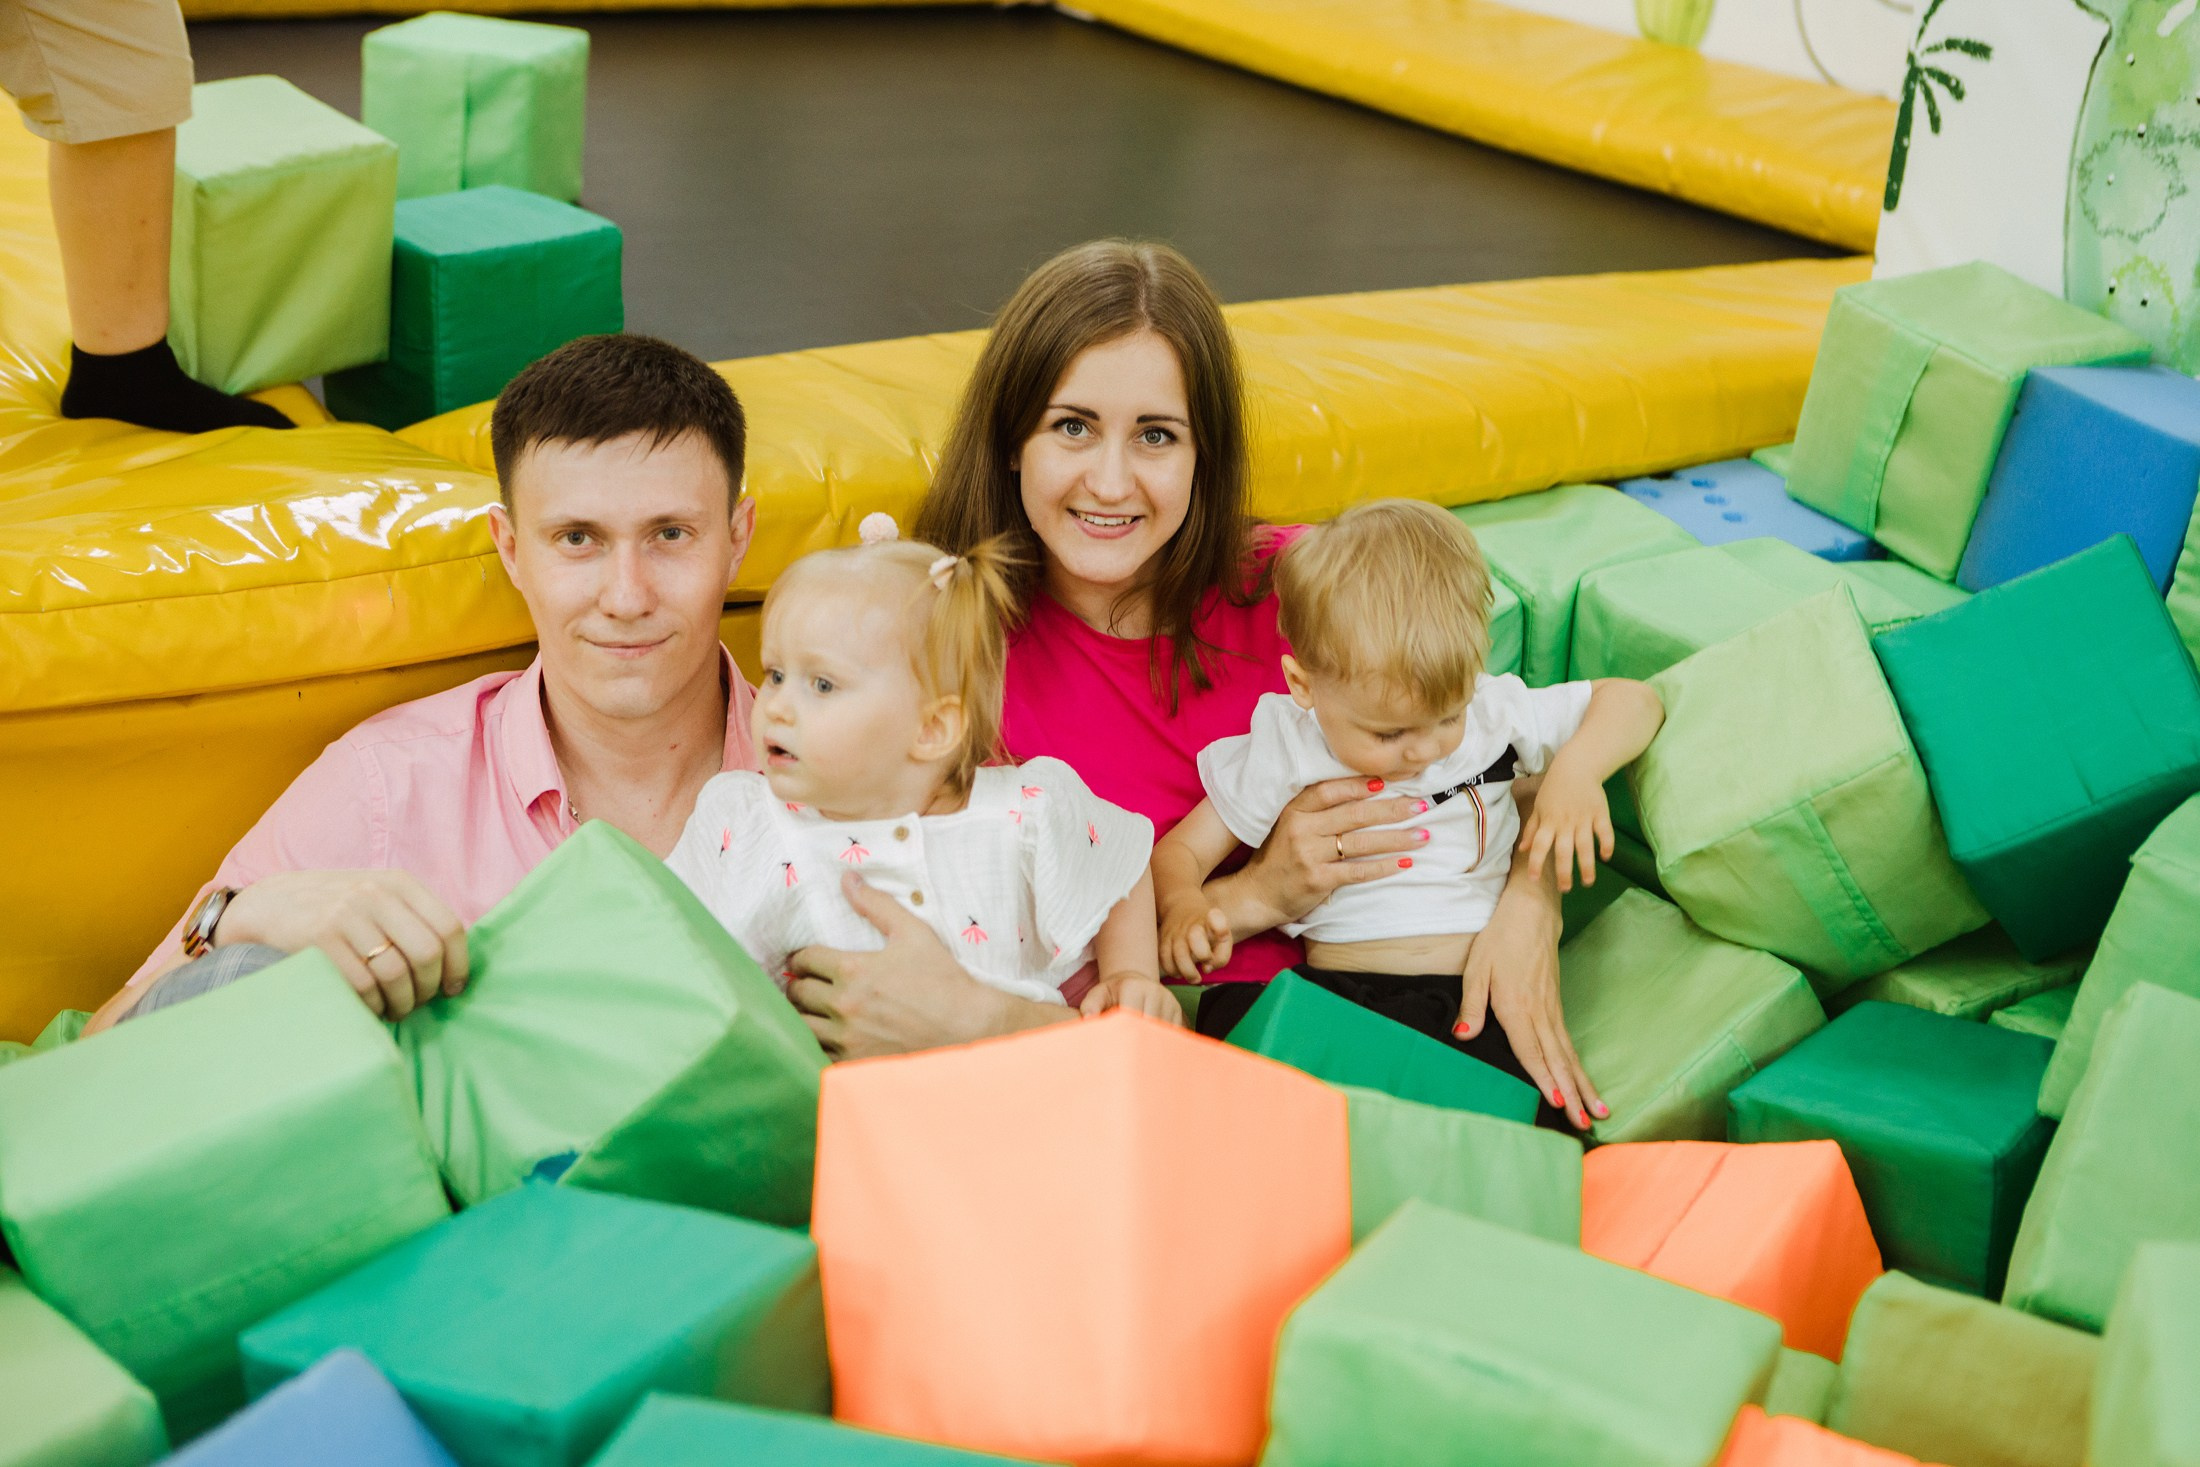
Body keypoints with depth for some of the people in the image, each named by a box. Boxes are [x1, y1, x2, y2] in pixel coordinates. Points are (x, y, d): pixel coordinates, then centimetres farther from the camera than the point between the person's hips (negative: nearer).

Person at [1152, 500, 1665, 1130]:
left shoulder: (1494, 715, 10)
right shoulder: (1282, 750, 5)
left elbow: (1633, 700, 20)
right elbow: (1179, 852, 9)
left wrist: (1576, 772, 0)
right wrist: (1186, 907, -15)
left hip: (1481, 1000, 0)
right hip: (1336, 996, 0)